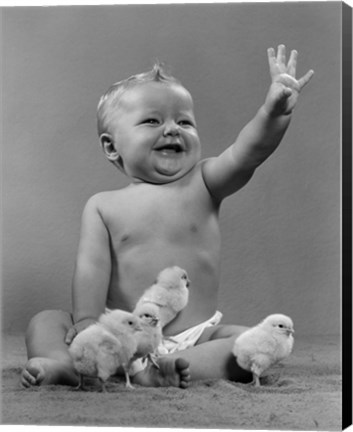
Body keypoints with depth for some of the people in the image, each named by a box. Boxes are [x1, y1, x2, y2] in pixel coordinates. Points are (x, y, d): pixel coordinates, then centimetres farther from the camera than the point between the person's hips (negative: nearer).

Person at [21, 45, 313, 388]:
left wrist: (274, 111, -32)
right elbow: (92, 266, -6)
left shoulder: (203, 184, 2)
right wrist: (86, 321, -20)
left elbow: (248, 152, -15)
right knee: (45, 322, -10)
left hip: (196, 333, 0)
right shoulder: (102, 206, 3)